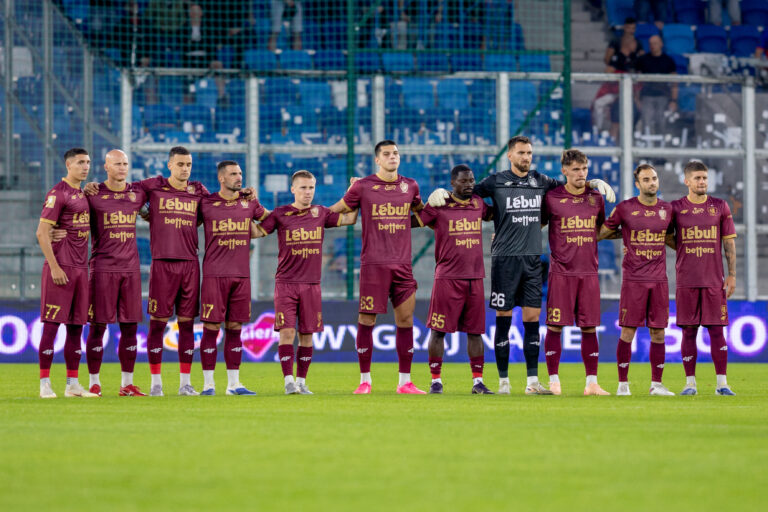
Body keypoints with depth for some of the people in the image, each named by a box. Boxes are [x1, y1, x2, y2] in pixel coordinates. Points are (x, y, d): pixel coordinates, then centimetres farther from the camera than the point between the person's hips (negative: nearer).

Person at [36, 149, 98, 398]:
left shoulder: (83, 194, 16)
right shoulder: (57, 194, -9)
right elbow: (42, 232, -15)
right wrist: (54, 266, -18)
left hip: (80, 268, 8)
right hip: (60, 269, -8)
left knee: (76, 326, 9)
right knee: (51, 325, -6)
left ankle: (73, 384, 13)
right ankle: (45, 384, -4)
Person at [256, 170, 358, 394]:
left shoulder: (321, 213, 9)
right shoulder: (280, 214, 2)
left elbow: (349, 219, 9)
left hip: (312, 283, 3)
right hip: (285, 282, -3)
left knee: (307, 334, 4)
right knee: (287, 331, -11)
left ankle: (301, 381, 13)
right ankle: (289, 381, -9)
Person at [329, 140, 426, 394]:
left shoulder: (410, 186, 11)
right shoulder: (363, 187, 1)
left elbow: (421, 211, 32)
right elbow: (336, 211, 12)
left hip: (402, 263, 3)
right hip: (373, 263, -3)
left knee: (405, 319, 1)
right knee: (367, 320, -4)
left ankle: (405, 382, 7)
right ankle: (365, 380, 5)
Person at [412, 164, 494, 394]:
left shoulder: (479, 204, 11)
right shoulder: (439, 206, -3)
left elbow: (495, 214, 31)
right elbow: (412, 221, 1)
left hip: (475, 276, 4)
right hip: (447, 277, -4)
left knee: (475, 330, 5)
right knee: (439, 330, -2)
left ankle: (478, 381, 9)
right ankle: (436, 380, 5)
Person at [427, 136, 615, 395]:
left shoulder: (540, 181, 12)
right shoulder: (496, 182, 0)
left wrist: (595, 183, 15)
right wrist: (442, 193, -13)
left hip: (532, 258, 3)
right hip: (505, 258, -3)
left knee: (532, 318, 1)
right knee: (503, 318, -1)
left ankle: (532, 381, 3)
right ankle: (503, 381, 6)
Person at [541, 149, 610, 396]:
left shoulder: (596, 198, 9)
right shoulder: (552, 198, -2)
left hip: (589, 271, 3)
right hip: (561, 271, -3)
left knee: (590, 328, 3)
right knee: (555, 327, -3)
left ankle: (592, 382, 8)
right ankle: (554, 381, 5)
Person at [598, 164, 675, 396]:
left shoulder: (667, 209, 9)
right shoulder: (625, 209, -2)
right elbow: (600, 233, 6)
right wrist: (624, 233, 6)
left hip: (659, 279, 3)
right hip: (633, 279, -3)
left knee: (658, 333, 3)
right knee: (628, 331, -4)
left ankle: (656, 384, 10)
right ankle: (622, 383, 4)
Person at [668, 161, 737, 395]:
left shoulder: (720, 207, 6)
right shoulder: (675, 208, 4)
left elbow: (729, 243, 7)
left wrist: (732, 275, 2)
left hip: (714, 280, 0)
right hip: (686, 281, 0)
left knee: (716, 330, -2)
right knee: (688, 330, 1)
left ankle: (722, 383, 0)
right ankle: (690, 383, 6)